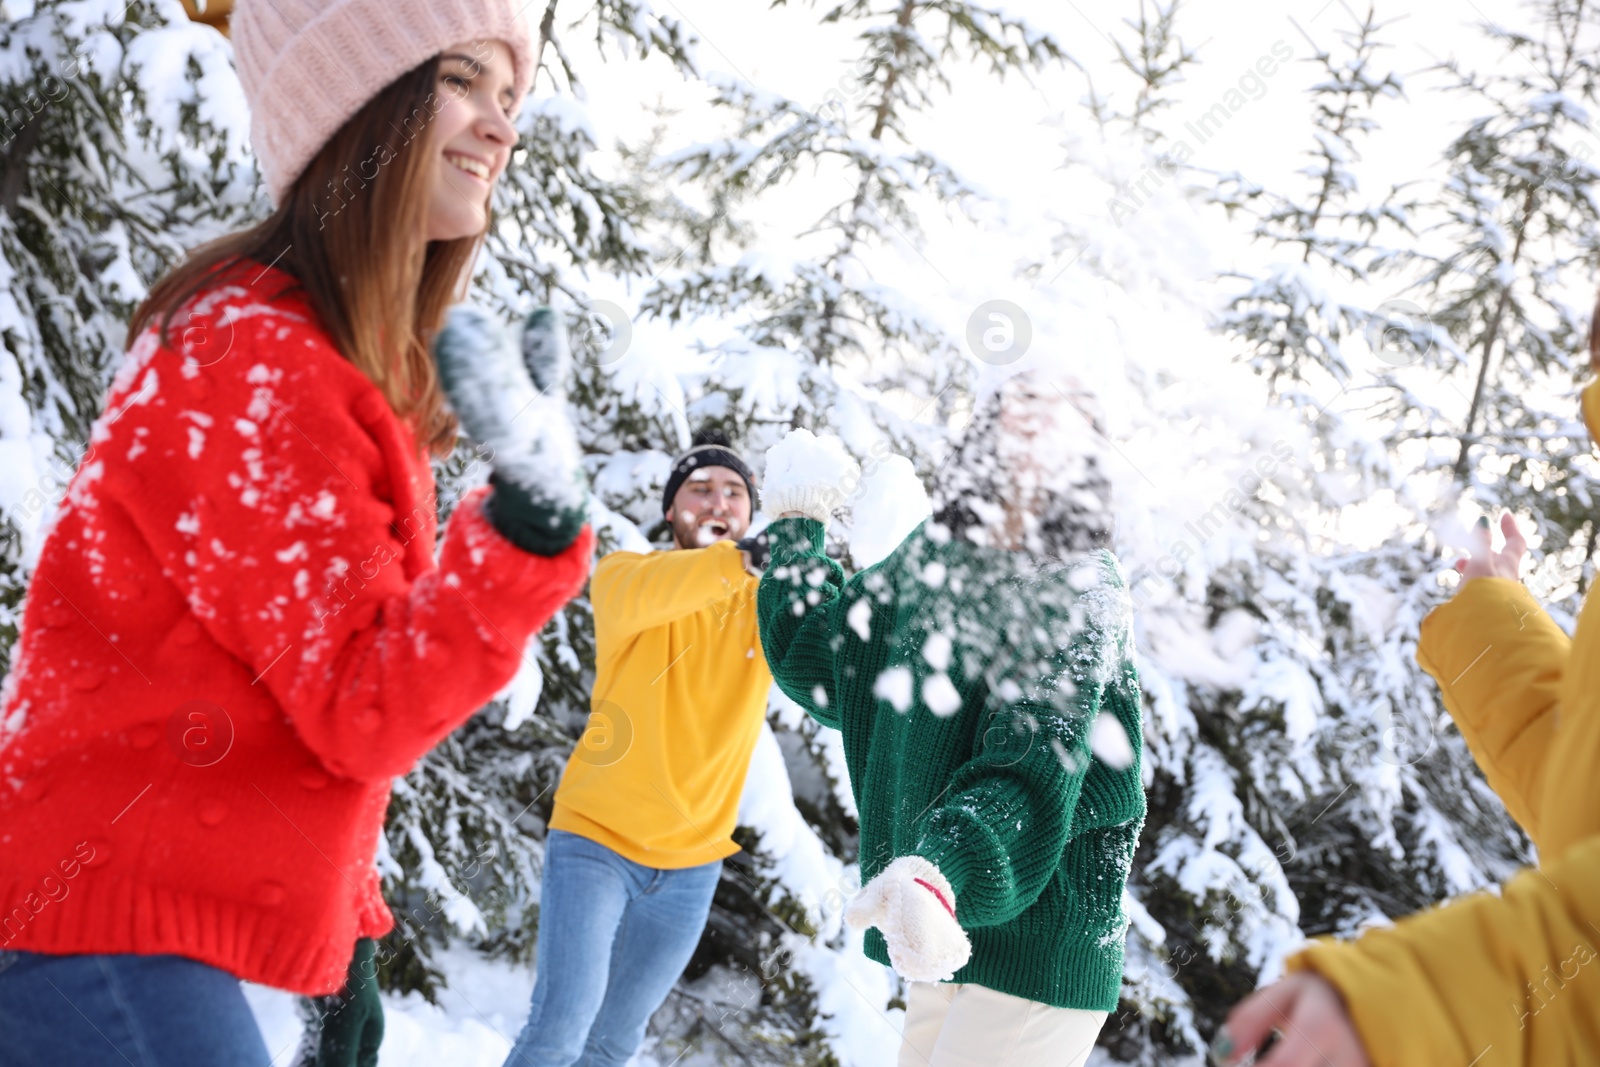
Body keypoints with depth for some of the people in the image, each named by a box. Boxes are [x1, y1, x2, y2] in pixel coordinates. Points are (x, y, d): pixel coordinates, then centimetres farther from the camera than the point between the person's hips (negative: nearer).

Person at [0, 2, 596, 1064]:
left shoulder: (344, 362, 12)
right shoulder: (258, 356, -18)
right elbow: (362, 707, -21)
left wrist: (346, 922, 16)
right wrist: (530, 529, -33)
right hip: (105, 930, -10)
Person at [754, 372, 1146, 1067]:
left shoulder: (1073, 599, -13)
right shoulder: (930, 562, 8)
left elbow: (1032, 769, -28)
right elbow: (810, 658, 24)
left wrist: (939, 872, -45)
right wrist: (795, 527, 27)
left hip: (1039, 950, -7)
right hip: (947, 931, 7)